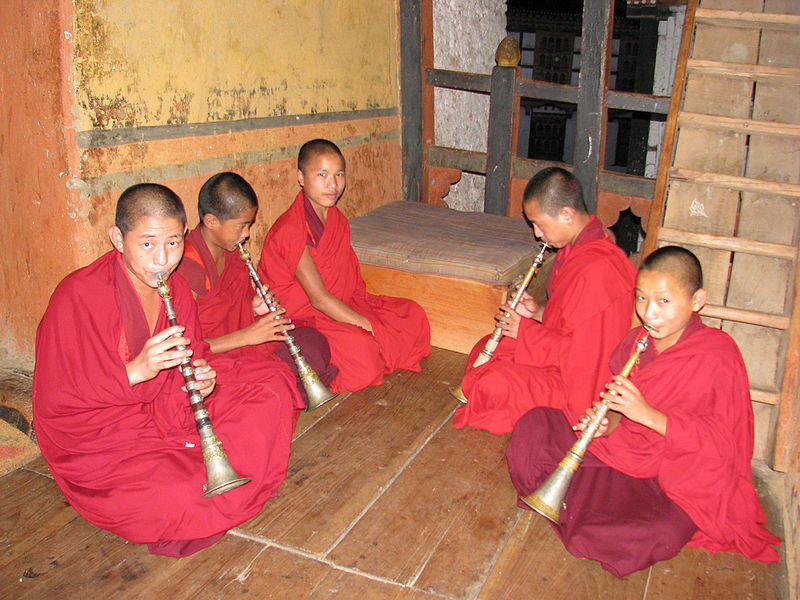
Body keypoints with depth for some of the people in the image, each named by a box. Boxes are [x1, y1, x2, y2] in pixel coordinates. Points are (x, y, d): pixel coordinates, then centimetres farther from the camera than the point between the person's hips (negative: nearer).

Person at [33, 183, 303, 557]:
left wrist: (202, 376, -15)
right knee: (183, 497, -31)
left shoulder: (176, 289, -1)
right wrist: (134, 371, -32)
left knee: (273, 383, -2)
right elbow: (57, 403, -19)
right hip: (97, 438, -6)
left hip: (168, 411, 7)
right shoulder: (78, 298, -21)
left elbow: (193, 360, 10)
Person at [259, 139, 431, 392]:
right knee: (359, 347, -34)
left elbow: (352, 281, 6)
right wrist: (366, 323, -22)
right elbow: (318, 298, -23)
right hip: (301, 317, -8)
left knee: (414, 315, 0)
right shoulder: (291, 230, -22)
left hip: (342, 304, 9)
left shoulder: (338, 219, 6)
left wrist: (368, 311, -11)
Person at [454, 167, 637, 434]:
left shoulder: (596, 269, -30)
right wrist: (538, 312, 2)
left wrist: (525, 331, -16)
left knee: (493, 384, -23)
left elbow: (580, 350, -27)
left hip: (575, 380, -11)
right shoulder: (576, 248, 5)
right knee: (486, 348, 12)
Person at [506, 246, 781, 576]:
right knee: (535, 425, -3)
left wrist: (648, 414, -29)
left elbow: (720, 439, -20)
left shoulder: (719, 357, -17)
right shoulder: (636, 340, 1)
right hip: (625, 451, 6)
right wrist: (610, 421, -15)